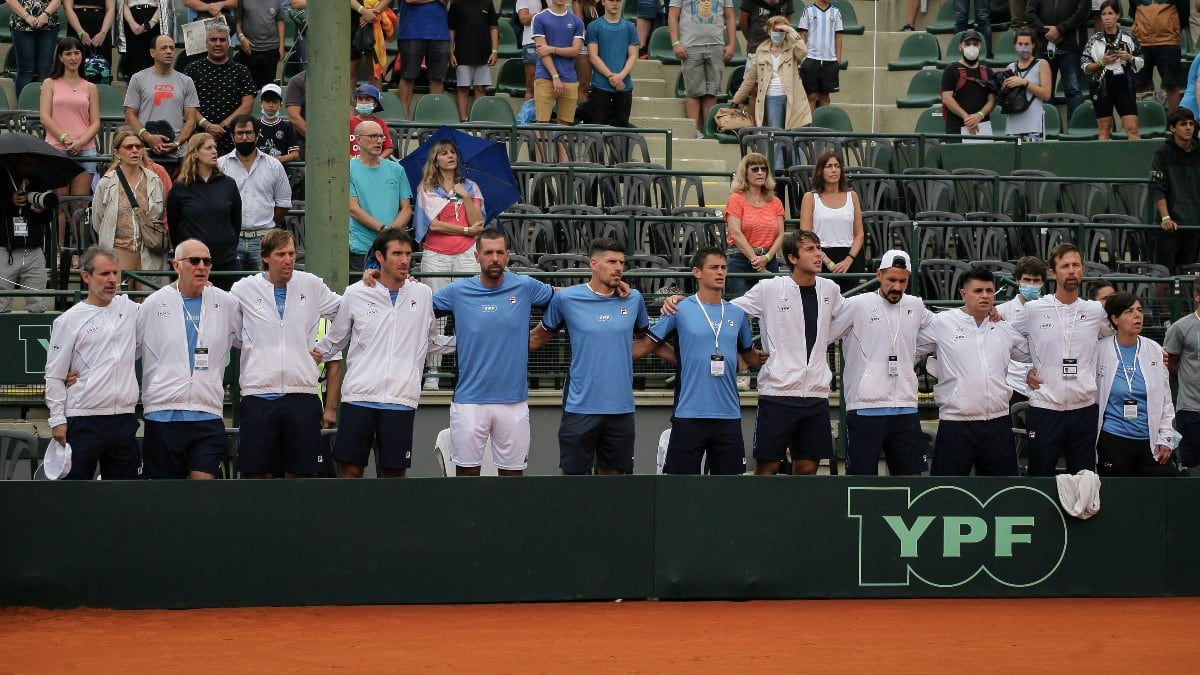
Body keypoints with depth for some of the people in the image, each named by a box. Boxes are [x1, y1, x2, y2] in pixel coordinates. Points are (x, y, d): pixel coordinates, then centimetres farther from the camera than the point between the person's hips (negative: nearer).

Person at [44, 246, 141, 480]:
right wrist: (58, 421, -6)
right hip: (83, 423, -4)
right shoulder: (69, 320, -1)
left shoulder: (129, 309, 10)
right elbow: (54, 377, 0)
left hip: (124, 420, 4)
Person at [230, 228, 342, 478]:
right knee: (258, 474, -1)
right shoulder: (243, 290, 5)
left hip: (302, 394, 1)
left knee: (298, 473, 3)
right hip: (259, 395, -1)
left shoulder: (312, 286, 8)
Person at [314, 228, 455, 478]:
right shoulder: (356, 294, 5)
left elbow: (431, 341, 23)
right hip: (359, 396, -1)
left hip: (401, 400, 1)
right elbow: (335, 340, 16)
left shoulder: (423, 295, 10)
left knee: (394, 472, 3)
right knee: (351, 470, -1)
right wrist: (314, 353, 1)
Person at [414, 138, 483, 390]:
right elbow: (432, 223, -4)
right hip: (435, 255, -1)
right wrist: (466, 230, -3)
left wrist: (465, 196, -6)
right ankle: (432, 373, -1)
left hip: (466, 255, 1)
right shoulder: (426, 188, 8)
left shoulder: (469, 187, 14)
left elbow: (478, 224, 3)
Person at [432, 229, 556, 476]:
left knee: (512, 470, 8)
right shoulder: (458, 291, 0)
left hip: (514, 400, 1)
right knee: (467, 470, 3)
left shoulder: (525, 287, 2)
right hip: (469, 399, -1)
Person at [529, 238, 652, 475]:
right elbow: (540, 336, 9)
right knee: (574, 474, 0)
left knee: (612, 473, 9)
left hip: (621, 408, 3)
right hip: (581, 405, -3)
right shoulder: (566, 299, -3)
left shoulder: (634, 299, 5)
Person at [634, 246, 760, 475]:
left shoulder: (737, 314, 11)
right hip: (689, 414, -4)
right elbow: (646, 345, 1)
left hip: (728, 415, 4)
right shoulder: (680, 310, -1)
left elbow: (750, 355, 25)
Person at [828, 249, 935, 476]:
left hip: (906, 408, 5)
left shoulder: (915, 307, 11)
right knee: (862, 477, -3)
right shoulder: (856, 305, -4)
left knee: (910, 473, 6)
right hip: (865, 408, -5)